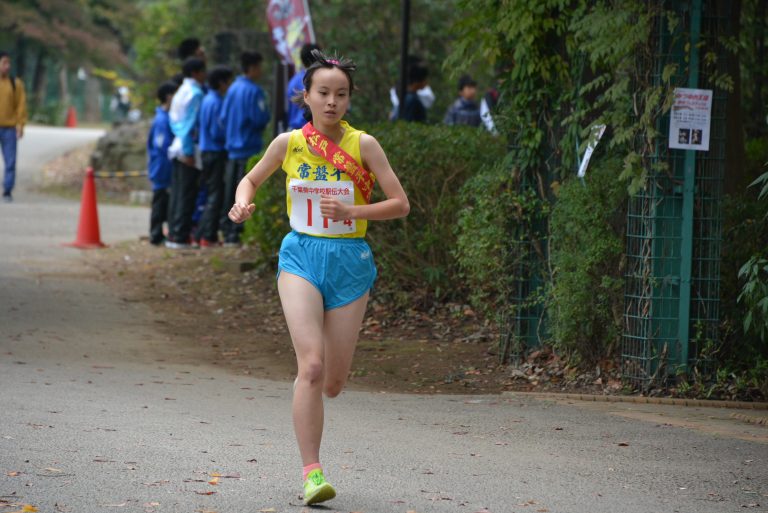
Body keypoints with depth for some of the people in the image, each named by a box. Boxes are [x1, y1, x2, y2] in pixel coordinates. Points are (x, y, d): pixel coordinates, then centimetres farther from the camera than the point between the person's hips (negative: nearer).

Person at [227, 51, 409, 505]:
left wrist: (351, 211, -17)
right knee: (311, 365, -19)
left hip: (349, 261, 1)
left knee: (333, 383, 5)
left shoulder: (363, 145, -4)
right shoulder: (289, 143, 0)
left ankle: (306, 389, 43)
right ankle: (312, 473, -17)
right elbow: (252, 179, 17)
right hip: (301, 255, -1)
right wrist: (243, 203, -5)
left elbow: (401, 204, -3)